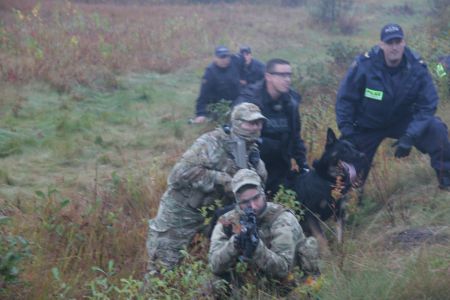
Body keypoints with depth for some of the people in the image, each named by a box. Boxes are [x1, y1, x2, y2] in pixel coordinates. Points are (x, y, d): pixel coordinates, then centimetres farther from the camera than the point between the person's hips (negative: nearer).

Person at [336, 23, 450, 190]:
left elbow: (427, 106, -17)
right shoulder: (364, 65, -23)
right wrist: (347, 133, -18)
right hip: (367, 126, -1)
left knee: (436, 129, -22)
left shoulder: (417, 68, -19)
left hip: (402, 121, 1)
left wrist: (410, 136, -28)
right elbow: (345, 99, -12)